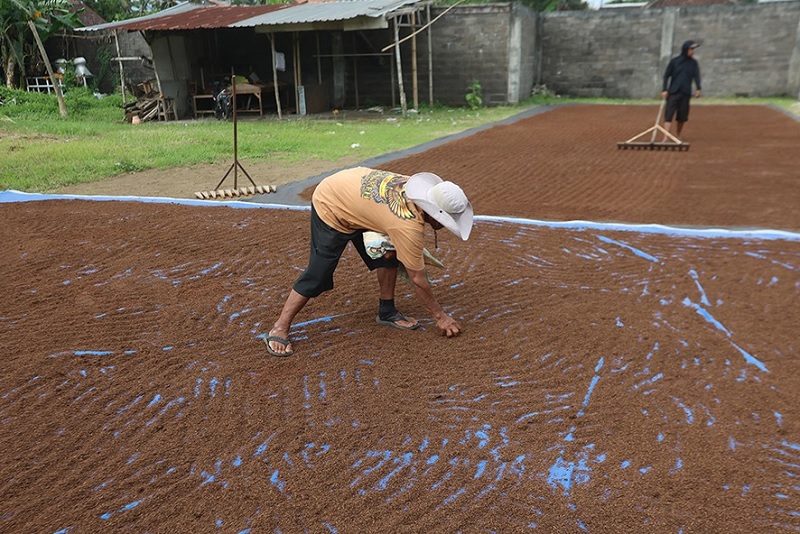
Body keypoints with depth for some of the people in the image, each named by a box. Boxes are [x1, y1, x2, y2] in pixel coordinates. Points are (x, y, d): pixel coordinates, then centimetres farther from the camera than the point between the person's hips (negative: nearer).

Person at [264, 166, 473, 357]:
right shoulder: (409, 227, -33)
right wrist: (440, 315, -12)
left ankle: (386, 311, 17)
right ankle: (279, 329, 3)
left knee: (388, 256, 3)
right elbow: (418, 280, -23)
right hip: (330, 207, -8)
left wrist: (391, 244, -8)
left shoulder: (420, 187, -13)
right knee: (318, 274, -9)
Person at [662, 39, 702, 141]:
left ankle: (677, 136, 20)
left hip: (686, 93, 3)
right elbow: (666, 75, 4)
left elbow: (696, 76, 2)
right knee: (669, 115, -11)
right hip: (673, 92, -2)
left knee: (682, 117, 5)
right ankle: (665, 138, -16)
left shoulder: (694, 63, 8)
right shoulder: (674, 61, 3)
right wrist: (664, 90, -5)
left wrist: (698, 89, -13)